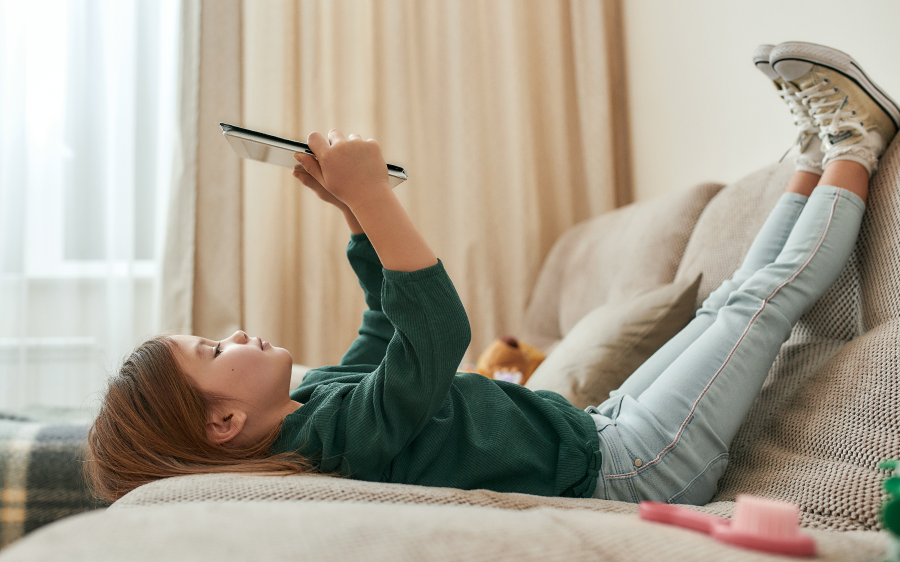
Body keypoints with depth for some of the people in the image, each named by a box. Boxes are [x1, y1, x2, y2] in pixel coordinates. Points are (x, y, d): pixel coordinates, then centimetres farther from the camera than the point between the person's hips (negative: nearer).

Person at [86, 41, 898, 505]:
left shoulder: (314, 402, -1)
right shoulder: (342, 430, -31)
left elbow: (390, 324, 11)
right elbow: (439, 330, -42)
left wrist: (355, 207, 1)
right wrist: (369, 194, -39)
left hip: (595, 430, 8)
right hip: (632, 470, -8)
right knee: (771, 290, 0)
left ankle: (821, 156, 34)